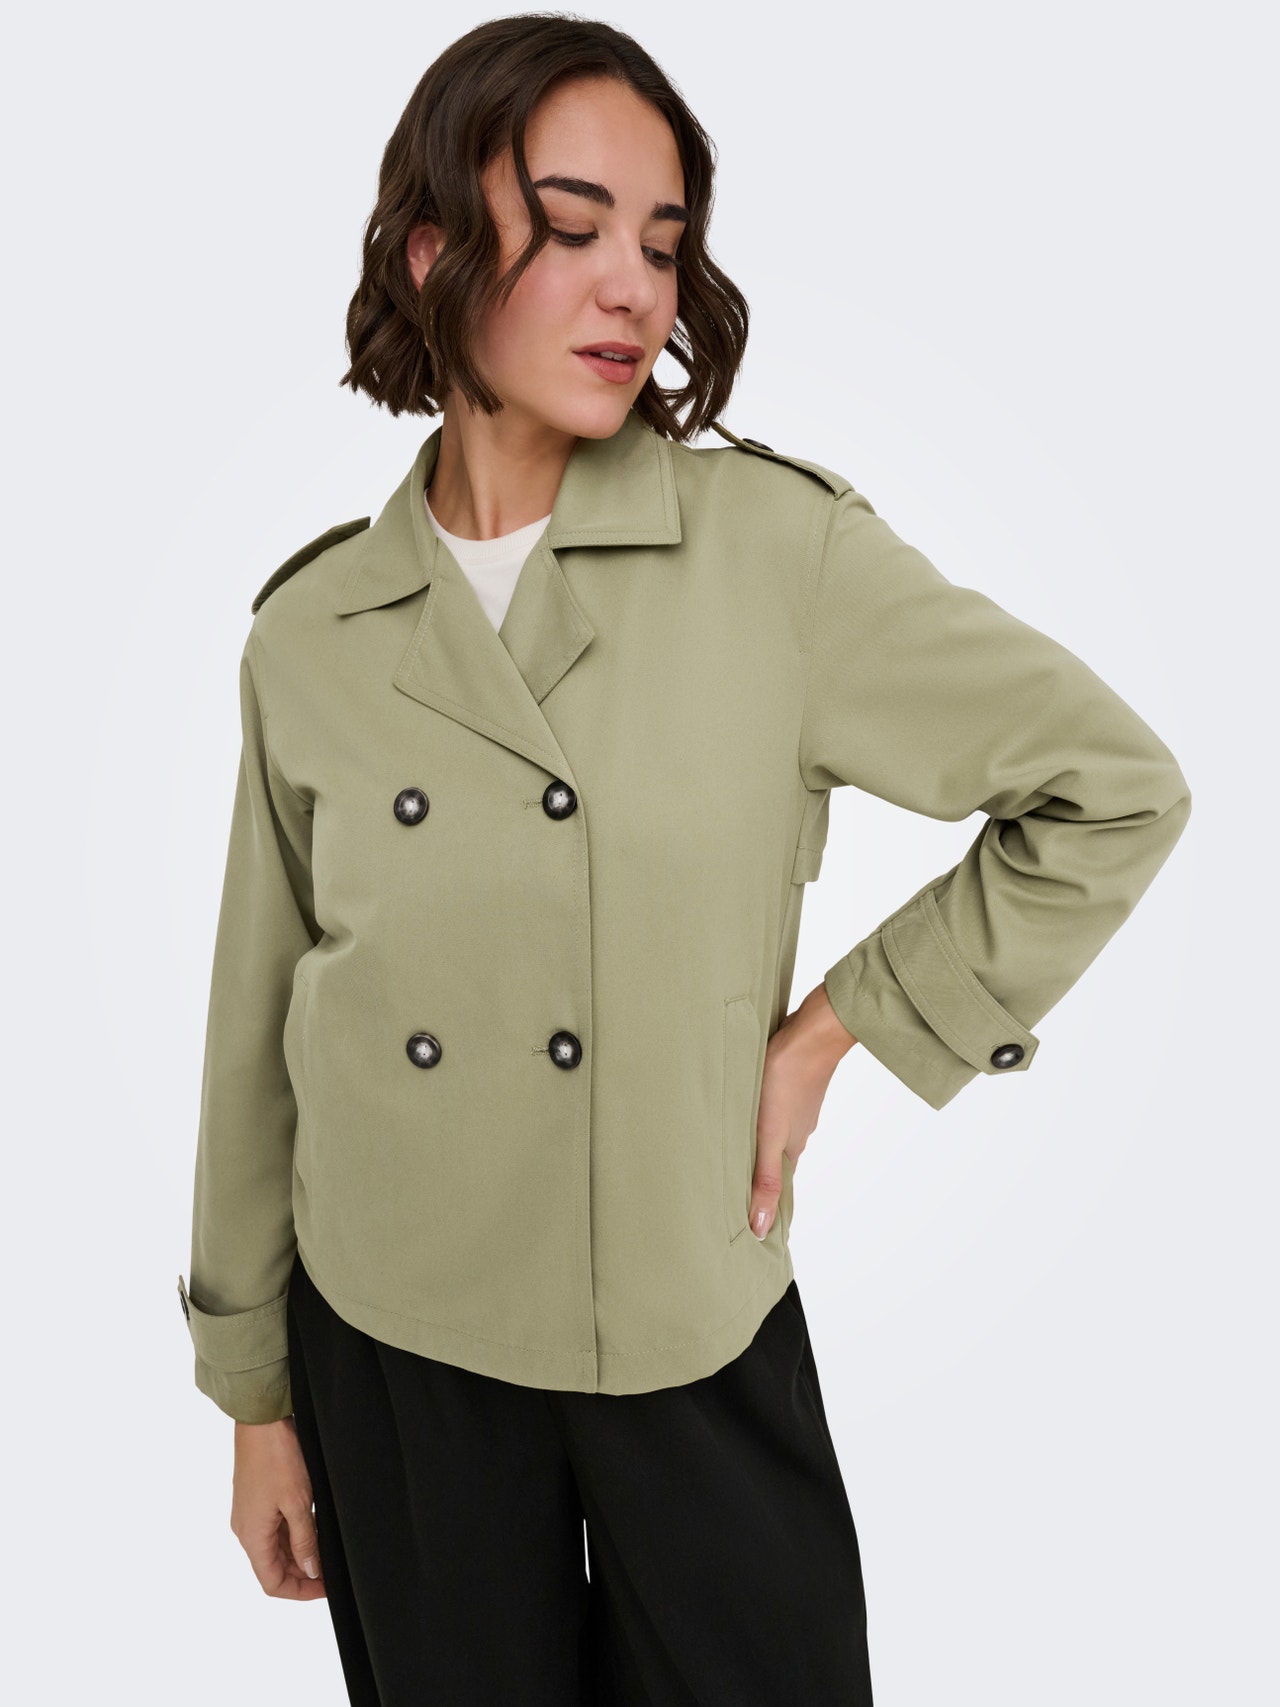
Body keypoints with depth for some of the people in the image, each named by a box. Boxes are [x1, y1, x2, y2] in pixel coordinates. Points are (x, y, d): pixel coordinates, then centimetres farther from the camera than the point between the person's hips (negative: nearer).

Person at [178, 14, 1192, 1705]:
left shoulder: (779, 545, -12)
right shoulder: (313, 629, -4)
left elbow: (1116, 789, -6)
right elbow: (259, 1036, 3)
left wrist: (835, 1029, -8)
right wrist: (257, 1394, 9)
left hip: (703, 1341, -1)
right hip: (391, 1363, 2)